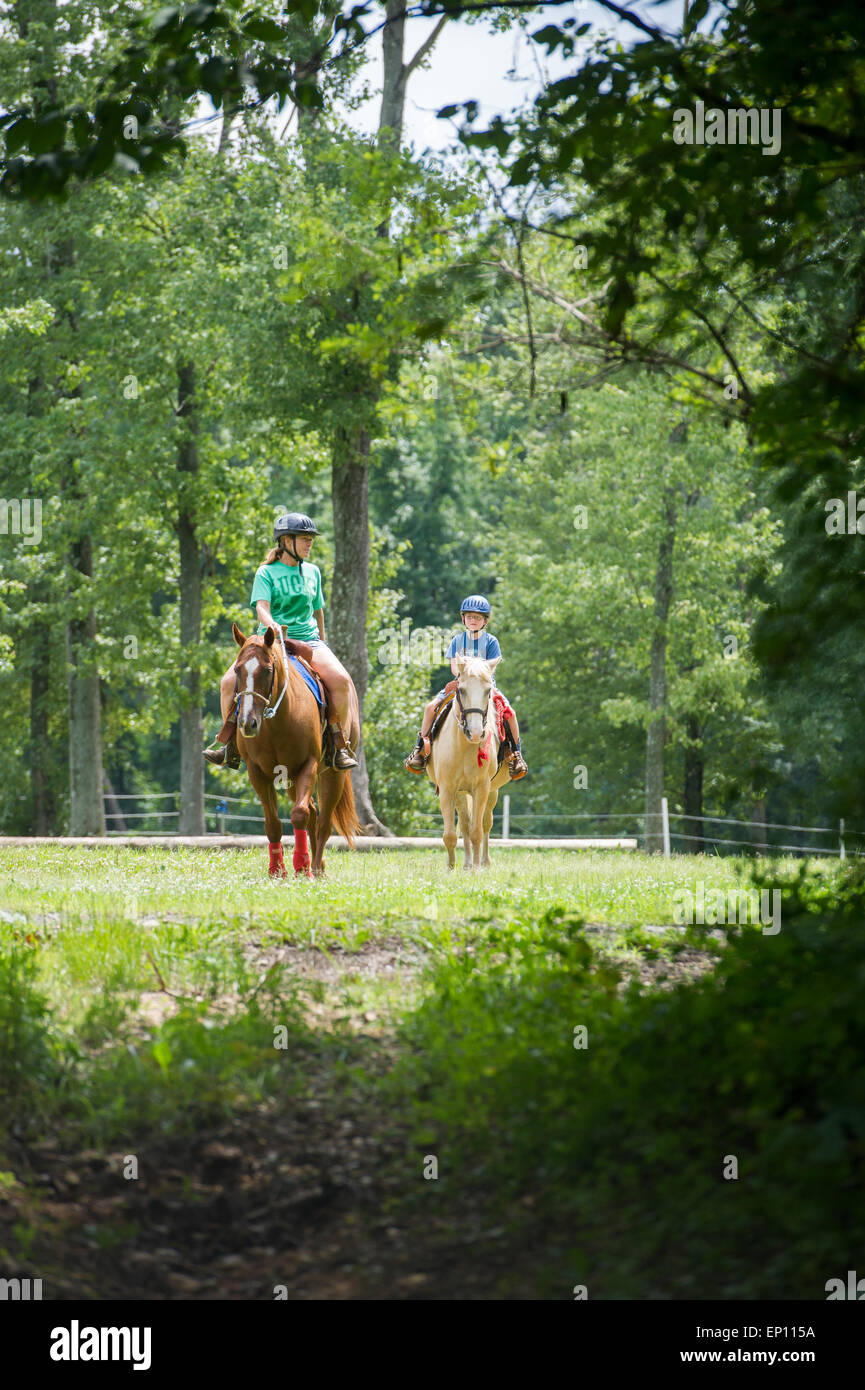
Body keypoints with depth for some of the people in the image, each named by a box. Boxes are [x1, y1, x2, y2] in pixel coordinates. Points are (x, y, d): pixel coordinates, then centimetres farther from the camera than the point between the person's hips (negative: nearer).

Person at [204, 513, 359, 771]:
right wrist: (271, 624, -35)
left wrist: (322, 647, 26)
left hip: (307, 638, 2)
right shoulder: (267, 573, 1)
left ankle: (341, 748, -15)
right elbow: (261, 607, -13)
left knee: (340, 680, -26)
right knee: (229, 682, -21)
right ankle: (231, 746, -4)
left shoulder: (312, 572, 14)